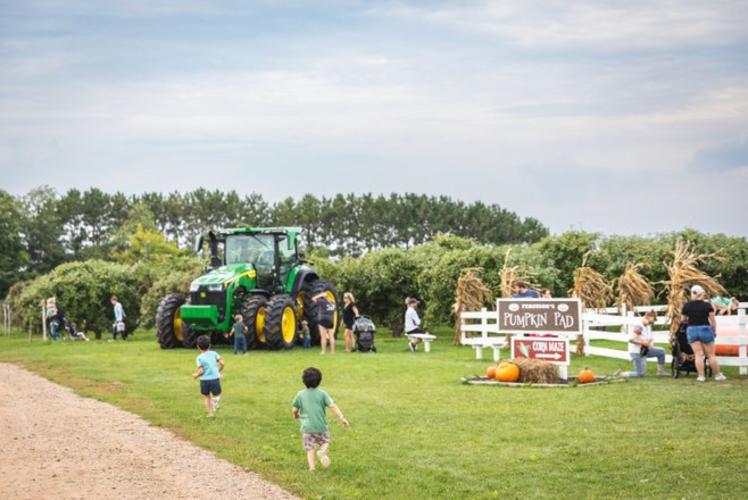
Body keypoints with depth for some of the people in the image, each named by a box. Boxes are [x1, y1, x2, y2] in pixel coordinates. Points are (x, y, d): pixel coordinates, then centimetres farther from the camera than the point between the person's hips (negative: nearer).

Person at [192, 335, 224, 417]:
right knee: (216, 395, 15)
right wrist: (219, 371, 17)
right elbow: (222, 363, -2)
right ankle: (215, 401, -19)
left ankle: (210, 413, 12)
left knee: (207, 397, 19)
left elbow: (201, 371, -13)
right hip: (215, 379, 1)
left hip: (204, 380, -1)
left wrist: (196, 375, 7)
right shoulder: (214, 353, 3)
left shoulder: (199, 358, -5)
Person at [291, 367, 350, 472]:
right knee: (325, 443, 20)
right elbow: (332, 406, -10)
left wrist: (295, 416, 29)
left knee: (310, 449, 6)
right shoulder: (322, 393, -1)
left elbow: (294, 410, 7)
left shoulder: (300, 394, 2)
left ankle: (311, 467, -15)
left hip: (307, 427, 0)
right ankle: (322, 452, -13)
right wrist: (342, 417, -14)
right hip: (321, 427, 0)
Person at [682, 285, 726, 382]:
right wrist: (714, 331, 7)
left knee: (698, 354, 2)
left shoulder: (686, 305, -1)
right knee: (711, 354, 7)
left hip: (692, 330, 2)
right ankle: (717, 375, 13)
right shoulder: (707, 305, -7)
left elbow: (682, 319, 6)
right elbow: (713, 320, -5)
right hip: (705, 329, -2)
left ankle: (701, 376, -1)